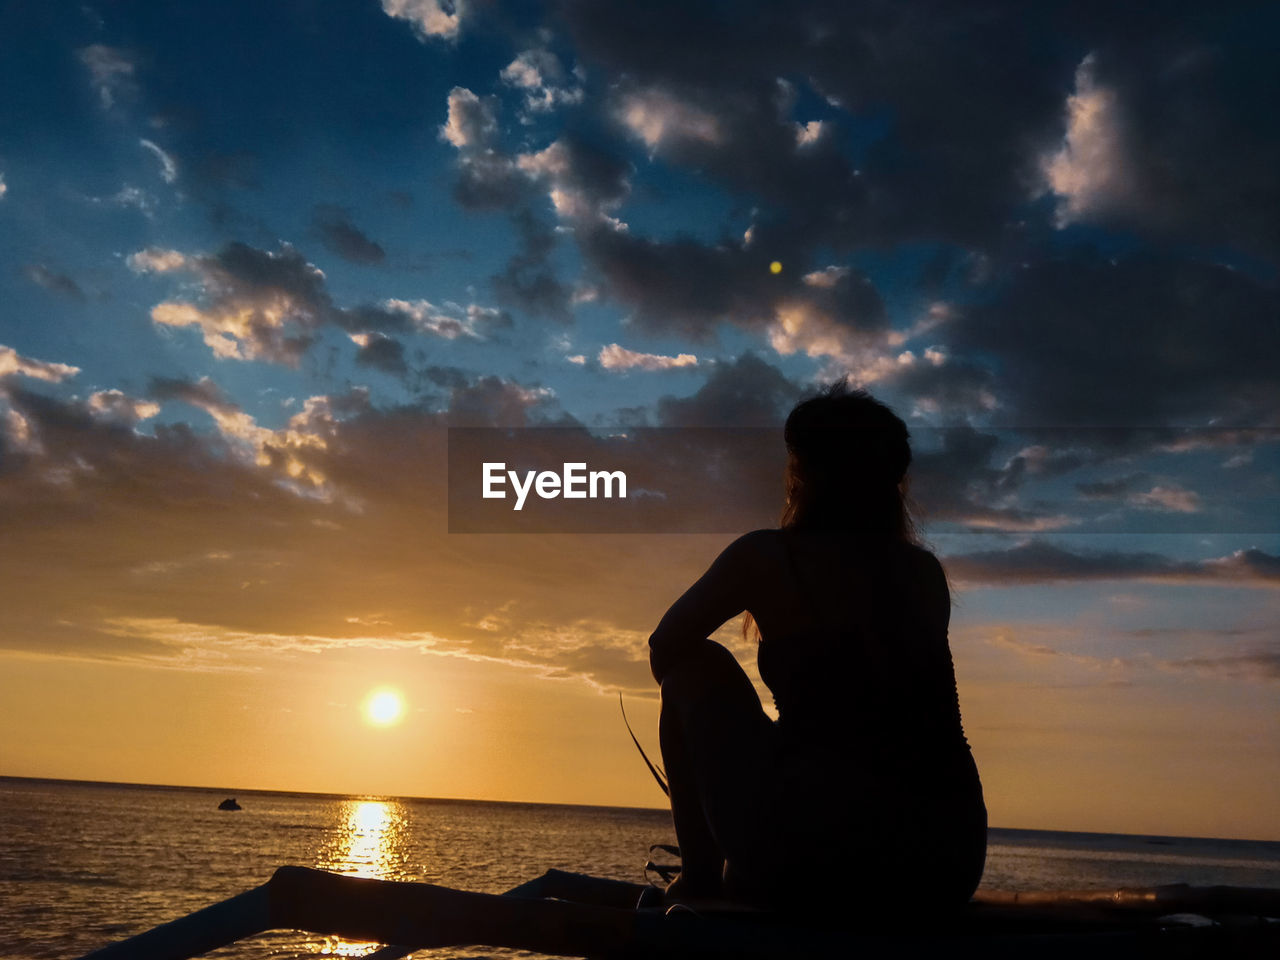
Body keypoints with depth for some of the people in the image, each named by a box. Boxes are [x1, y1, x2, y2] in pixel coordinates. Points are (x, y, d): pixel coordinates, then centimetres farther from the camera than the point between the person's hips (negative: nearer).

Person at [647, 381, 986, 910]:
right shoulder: (926, 571, 13)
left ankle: (700, 877, 19)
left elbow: (663, 651, 14)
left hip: (810, 859, -5)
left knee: (697, 666, 16)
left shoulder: (768, 556, 0)